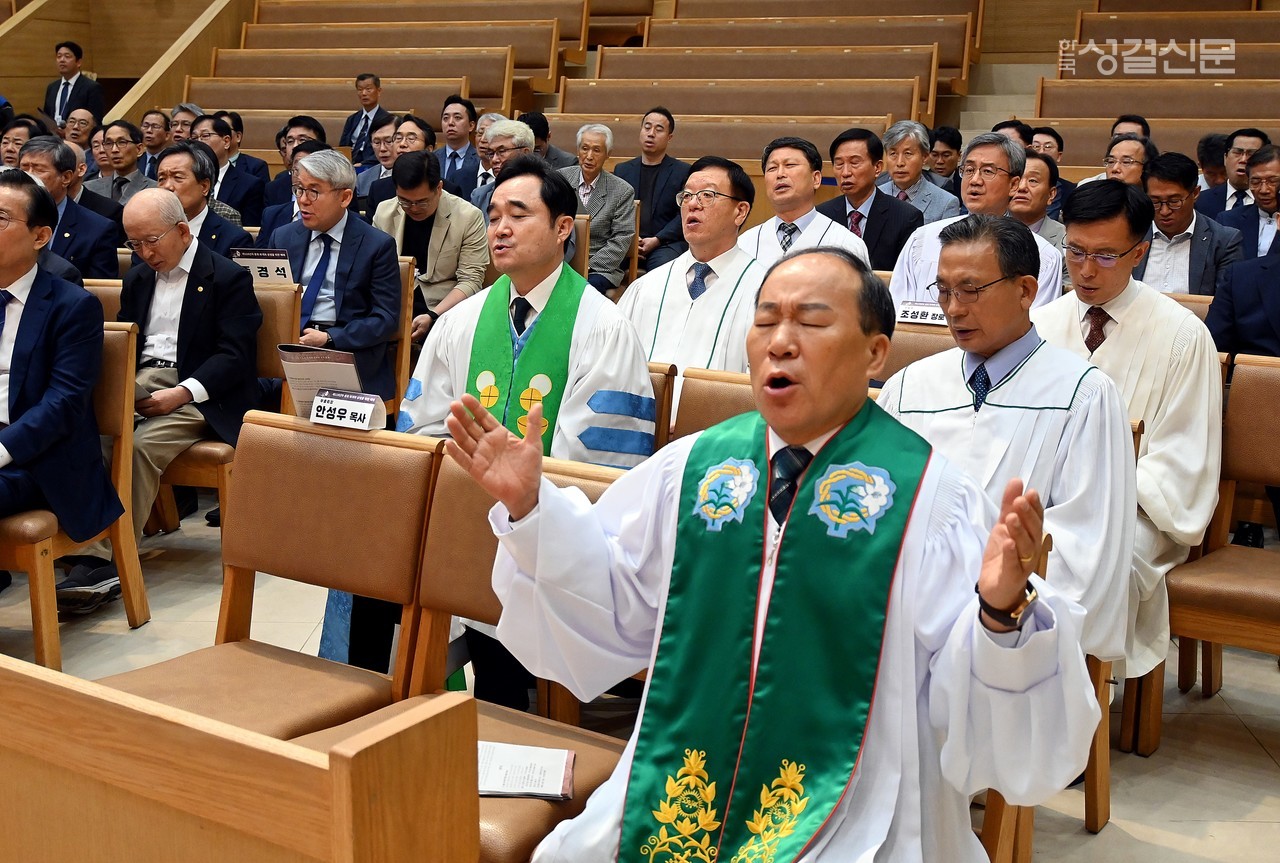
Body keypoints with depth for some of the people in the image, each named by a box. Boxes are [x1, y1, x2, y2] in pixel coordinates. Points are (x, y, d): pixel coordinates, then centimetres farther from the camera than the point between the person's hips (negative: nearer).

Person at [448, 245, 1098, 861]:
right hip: (676, 804, 4)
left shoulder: (933, 501, -8)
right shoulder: (690, 469, 4)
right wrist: (530, 508, 0)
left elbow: (980, 730, -13)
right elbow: (604, 615, 11)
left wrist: (1002, 610, -32)